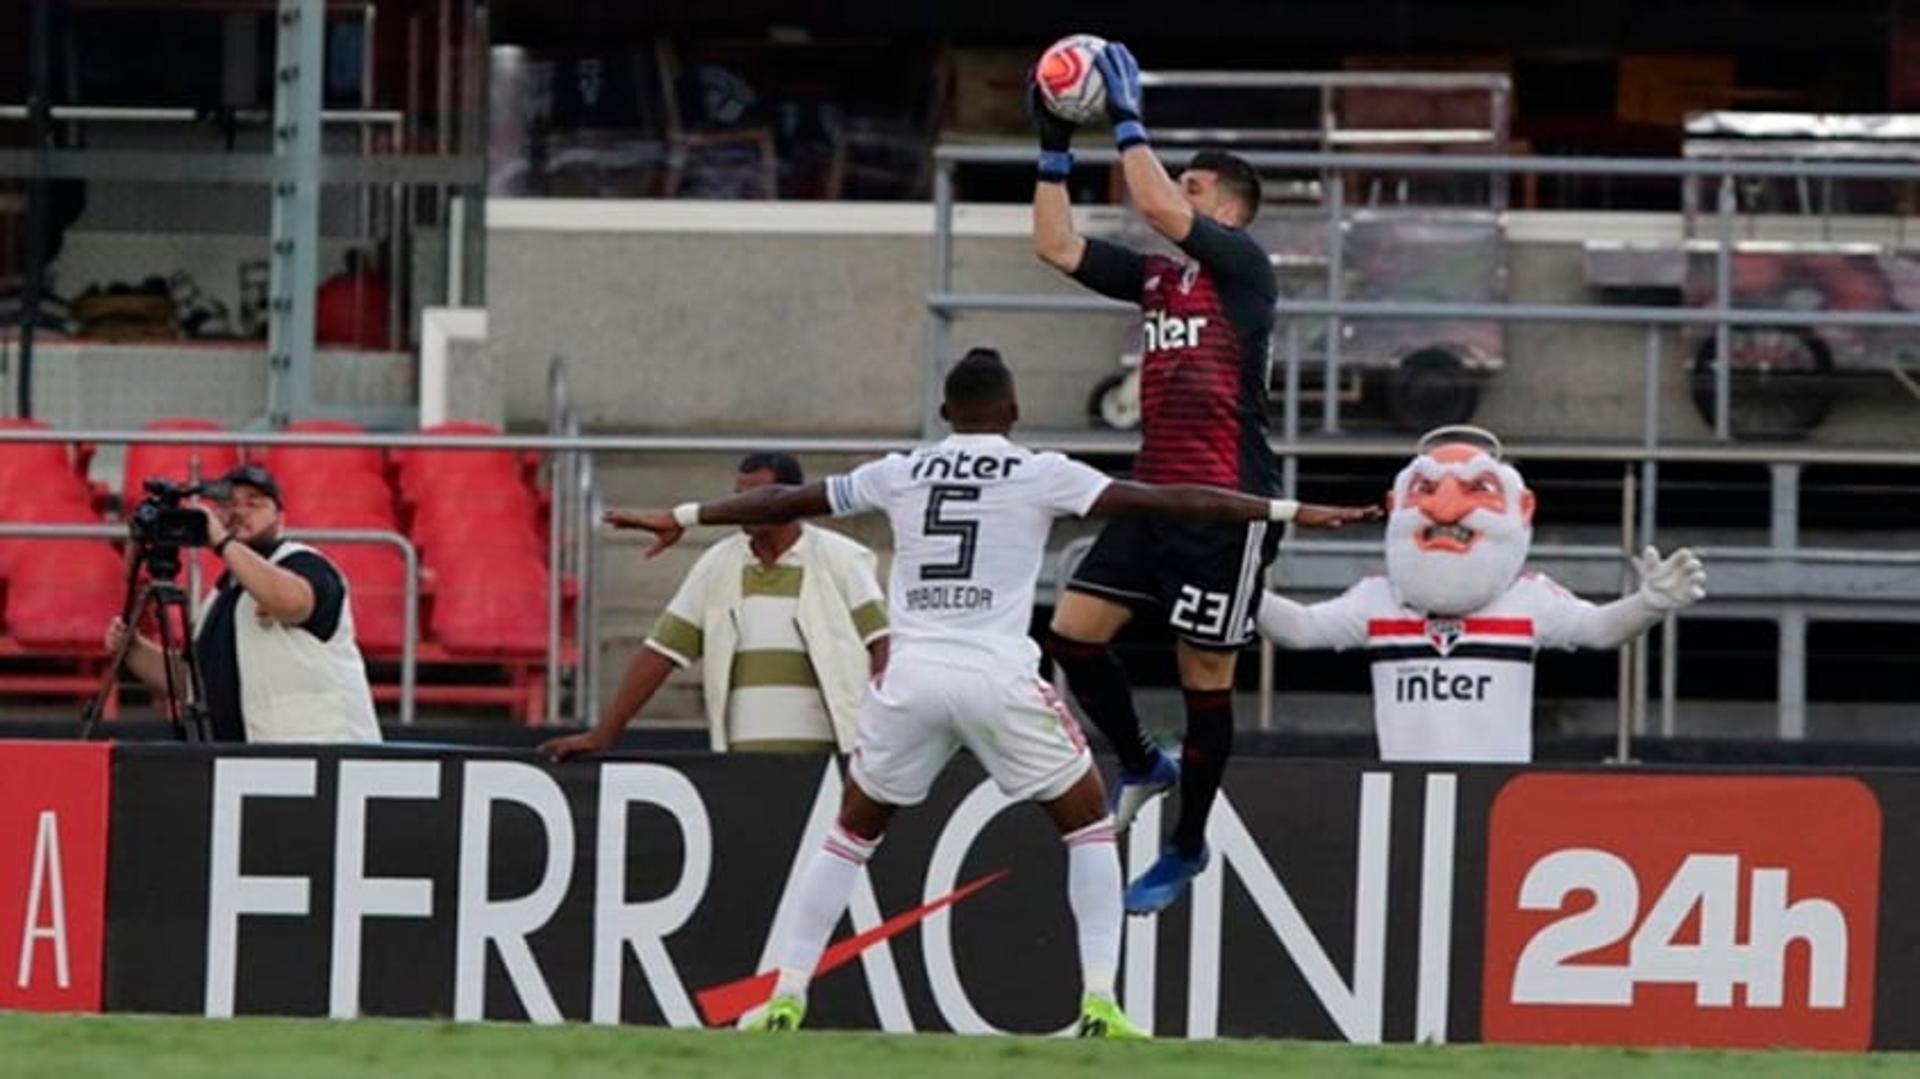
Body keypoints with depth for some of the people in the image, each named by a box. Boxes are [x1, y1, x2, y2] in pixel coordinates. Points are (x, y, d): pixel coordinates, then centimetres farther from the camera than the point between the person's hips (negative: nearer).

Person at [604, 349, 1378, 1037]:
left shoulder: (899, 474, 12)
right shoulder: (1040, 476, 2)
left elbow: (788, 501, 23)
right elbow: (1160, 502, -1)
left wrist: (682, 519, 37)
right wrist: (1285, 511, 2)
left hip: (911, 675, 3)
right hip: (998, 679, -3)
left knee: (855, 828, 21)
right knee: (1088, 820, 14)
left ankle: (784, 1000, 15)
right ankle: (1099, 1004, 2)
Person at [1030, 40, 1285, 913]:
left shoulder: (1243, 266, -6)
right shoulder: (1155, 275, 14)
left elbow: (1156, 206, -20)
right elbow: (1057, 246, 13)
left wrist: (1129, 120, -13)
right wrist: (1055, 151, 7)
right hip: (1154, 492, 7)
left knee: (1204, 676, 1)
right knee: (1072, 632, 1)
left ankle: (1188, 848, 12)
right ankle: (1142, 764, 23)